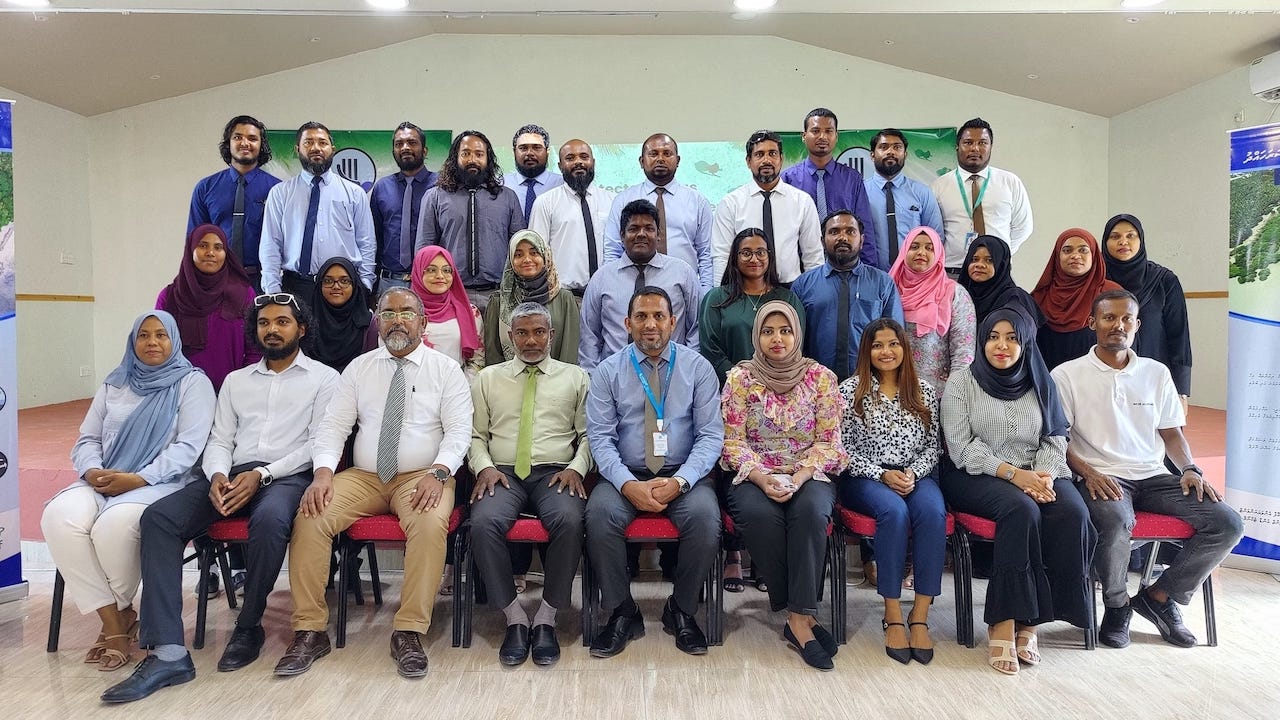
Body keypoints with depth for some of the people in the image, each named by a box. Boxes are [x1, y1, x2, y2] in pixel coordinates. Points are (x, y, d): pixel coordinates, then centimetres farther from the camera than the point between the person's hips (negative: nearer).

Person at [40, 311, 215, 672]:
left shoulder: (192, 382, 4)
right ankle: (115, 623, -18)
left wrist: (137, 479, -18)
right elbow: (87, 439, 17)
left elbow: (187, 446, -7)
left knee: (114, 524, -34)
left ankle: (120, 612, -3)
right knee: (59, 517, -26)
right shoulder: (114, 385, 22)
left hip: (161, 483, -5)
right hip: (102, 482, 5)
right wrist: (92, 471, -6)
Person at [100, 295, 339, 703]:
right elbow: (220, 441, 16)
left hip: (287, 476, -5)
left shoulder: (324, 378, 8)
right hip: (233, 475, 5)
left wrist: (262, 474, -14)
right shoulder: (236, 380, 24)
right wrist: (218, 475, -7)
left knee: (269, 520, -39)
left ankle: (249, 627, -13)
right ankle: (168, 652, -27)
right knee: (158, 517, -22)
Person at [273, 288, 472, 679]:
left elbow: (459, 429, -5)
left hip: (422, 478, -3)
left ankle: (409, 633, -22)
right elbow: (333, 425, 6)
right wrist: (323, 471, -13)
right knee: (310, 518, -22)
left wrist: (439, 473, -22)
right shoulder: (358, 368, 12)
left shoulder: (446, 369, 3)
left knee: (430, 523, -34)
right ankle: (309, 631, -11)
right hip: (363, 477, 3)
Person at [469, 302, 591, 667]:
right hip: (503, 474, 1)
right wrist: (484, 466, -3)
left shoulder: (575, 377, 15)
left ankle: (546, 619, -18)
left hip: (556, 474, -1)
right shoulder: (488, 378, 19)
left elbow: (588, 434, 11)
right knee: (483, 522, -32)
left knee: (570, 521, -35)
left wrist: (576, 468, -7)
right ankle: (515, 619, -16)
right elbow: (475, 435, 16)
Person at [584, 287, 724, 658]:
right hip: (626, 475, 1)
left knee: (705, 516, -30)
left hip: (683, 475, 0)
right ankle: (622, 614, -6)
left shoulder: (698, 367, 4)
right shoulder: (608, 372, 4)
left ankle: (681, 612, -3)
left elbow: (711, 435, -1)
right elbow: (600, 436, -1)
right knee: (600, 513, -29)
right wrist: (629, 485, -18)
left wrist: (679, 481, -17)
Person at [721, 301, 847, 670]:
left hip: (808, 476, 1)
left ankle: (798, 618, -25)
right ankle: (802, 613, -15)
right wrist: (762, 477, -18)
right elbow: (732, 440, -2)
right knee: (758, 514, -33)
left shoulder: (821, 377, 3)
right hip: (754, 477, 0)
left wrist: (799, 478, -16)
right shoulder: (740, 377, 1)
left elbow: (828, 442, 0)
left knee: (811, 511, -34)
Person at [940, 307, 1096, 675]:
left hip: (1035, 475, 4)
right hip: (976, 477, -4)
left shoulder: (1041, 384, 14)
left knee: (1073, 513, -27)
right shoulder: (961, 381, 1)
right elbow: (962, 448, -7)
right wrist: (1013, 473, -18)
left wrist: (1045, 476, -12)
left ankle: (1028, 620, -19)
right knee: (1022, 510, -34)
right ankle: (1003, 623, -27)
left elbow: (1055, 441, 9)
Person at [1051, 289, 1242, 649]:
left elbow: (1171, 432, 19)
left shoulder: (1156, 373, 16)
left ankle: (1159, 596, 4)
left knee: (1228, 523, -15)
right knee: (1116, 522, -37)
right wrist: (1088, 472, -19)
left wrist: (1190, 469, 0)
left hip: (1153, 476, 5)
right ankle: (1116, 605, -6)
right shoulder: (1068, 374, 1)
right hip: (1102, 477, -5)